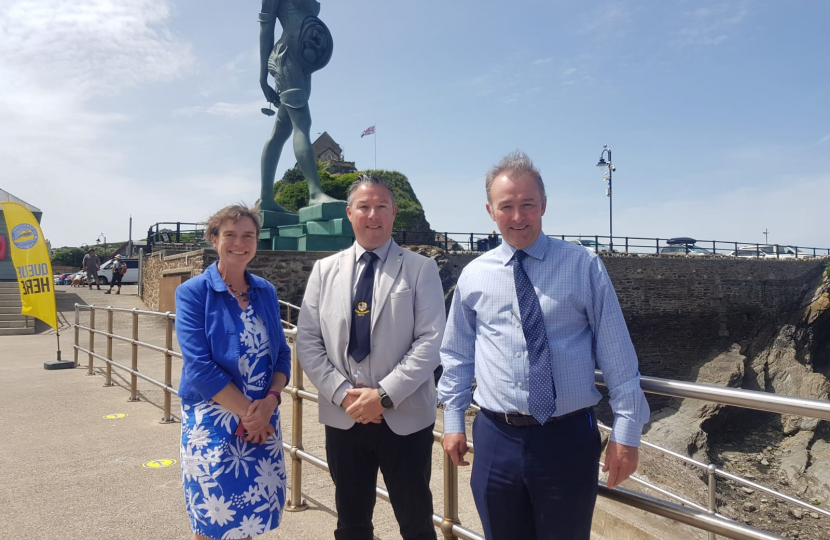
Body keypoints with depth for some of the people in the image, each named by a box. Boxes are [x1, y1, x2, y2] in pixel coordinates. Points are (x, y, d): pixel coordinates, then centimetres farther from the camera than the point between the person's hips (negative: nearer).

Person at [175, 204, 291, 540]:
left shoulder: (266, 292, 5)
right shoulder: (193, 292, -8)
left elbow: (281, 353, 6)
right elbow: (199, 365, -16)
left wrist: (270, 400, -12)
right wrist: (246, 412, -16)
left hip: (263, 418, 4)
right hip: (212, 421, -4)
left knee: (250, 512, 15)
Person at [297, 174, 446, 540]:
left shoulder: (421, 269, -3)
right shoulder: (325, 270, 6)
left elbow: (431, 341, -10)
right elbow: (307, 342, 1)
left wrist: (385, 394, -17)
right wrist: (343, 393, -11)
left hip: (405, 418, -2)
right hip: (343, 417, 3)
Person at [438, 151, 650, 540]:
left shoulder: (584, 266, -4)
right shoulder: (473, 276, 3)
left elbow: (616, 355, -3)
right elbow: (456, 355, 10)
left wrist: (626, 431, -4)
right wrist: (453, 420, 9)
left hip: (568, 438, -2)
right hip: (496, 439, 2)